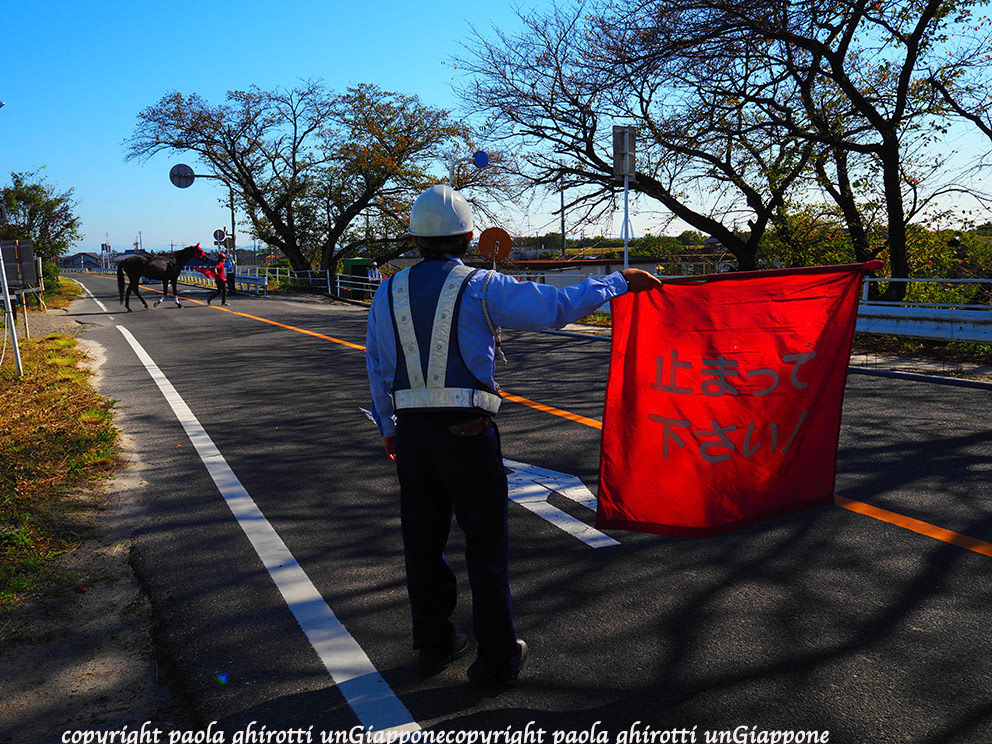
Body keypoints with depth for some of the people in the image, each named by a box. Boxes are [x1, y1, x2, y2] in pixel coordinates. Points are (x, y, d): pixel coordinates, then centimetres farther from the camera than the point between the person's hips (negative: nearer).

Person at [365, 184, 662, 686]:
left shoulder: (388, 293, 7)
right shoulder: (482, 288, -6)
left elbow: (377, 368, 12)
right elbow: (558, 306, -7)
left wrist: (388, 427, 24)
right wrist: (621, 282, 5)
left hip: (413, 434, 4)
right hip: (468, 434, -4)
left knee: (423, 542, 16)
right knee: (485, 545, 8)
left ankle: (433, 644, 31)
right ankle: (497, 658, 18)